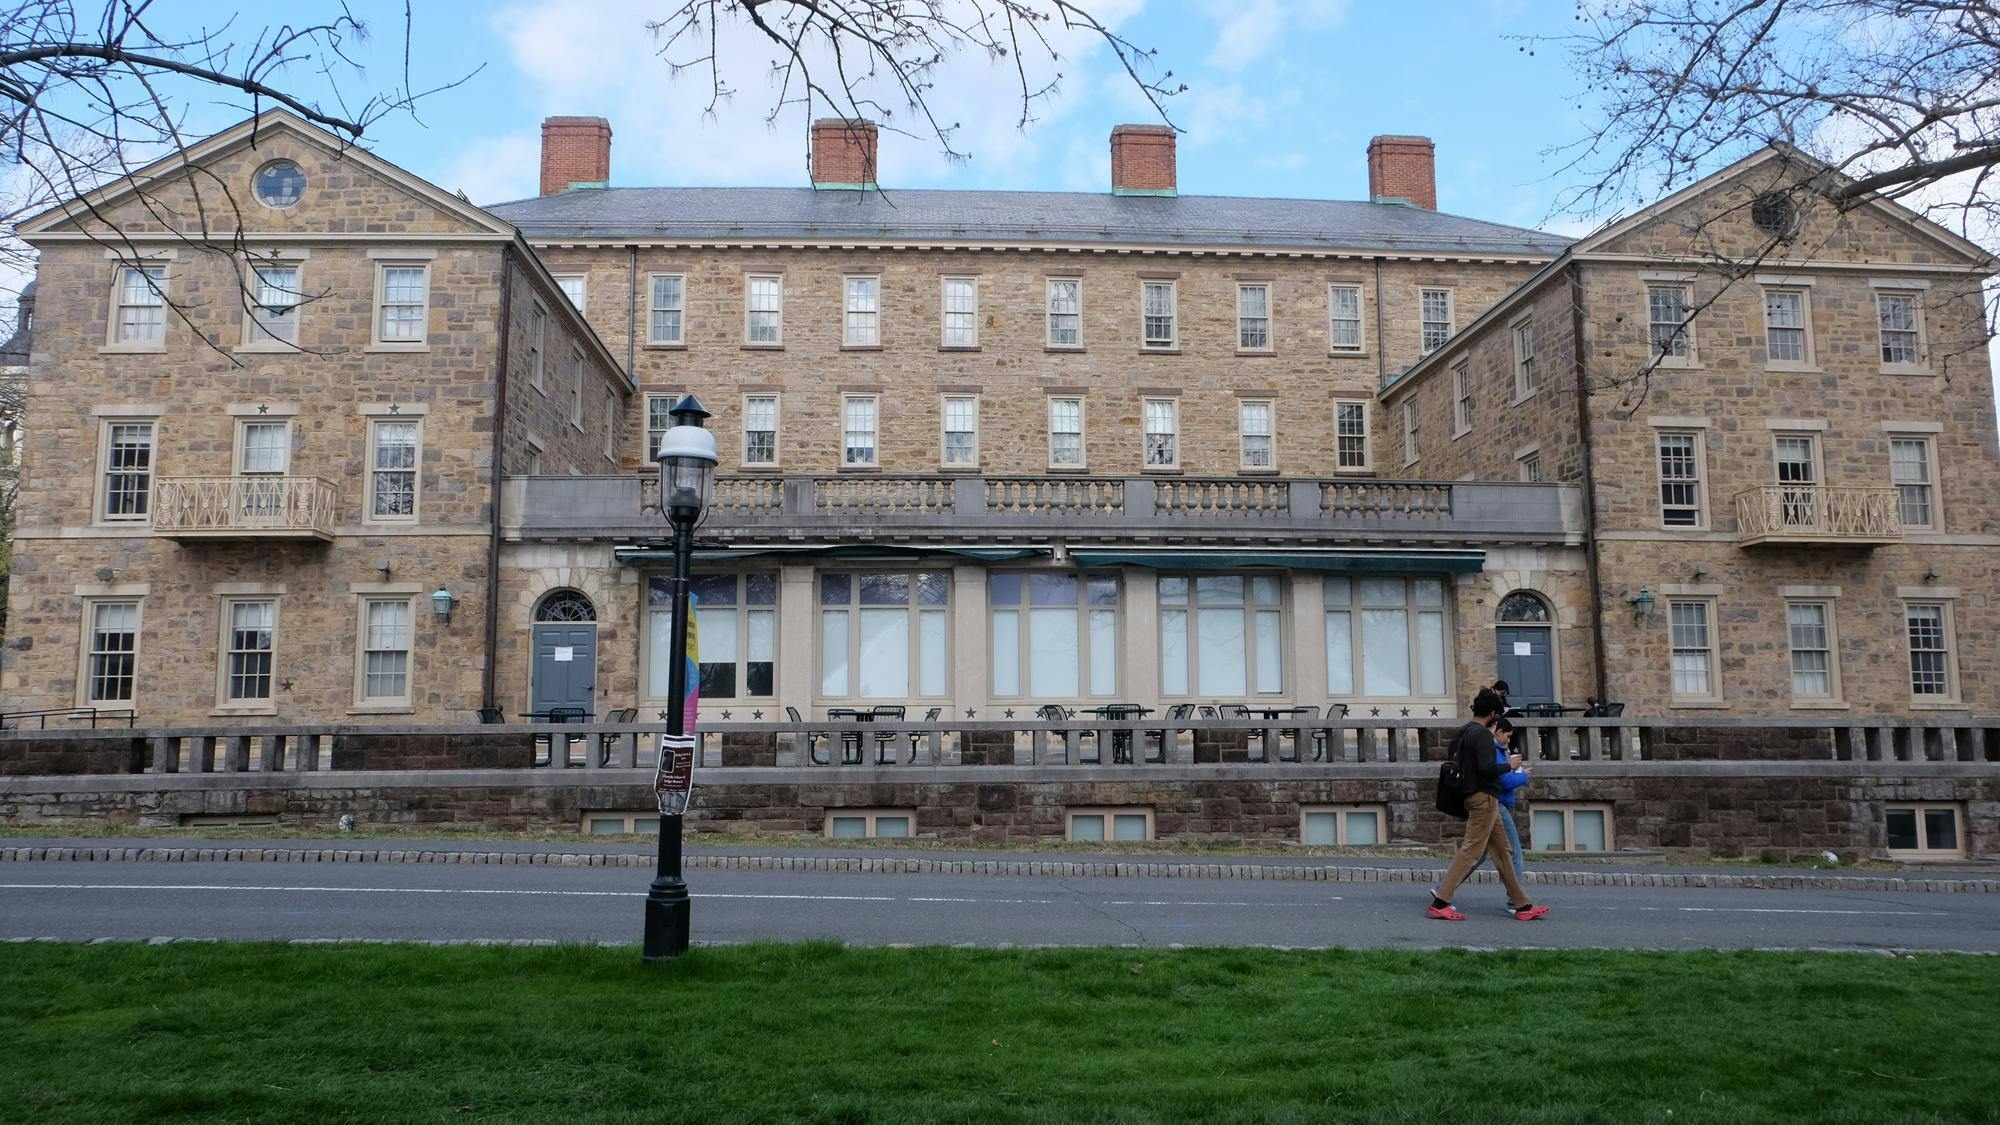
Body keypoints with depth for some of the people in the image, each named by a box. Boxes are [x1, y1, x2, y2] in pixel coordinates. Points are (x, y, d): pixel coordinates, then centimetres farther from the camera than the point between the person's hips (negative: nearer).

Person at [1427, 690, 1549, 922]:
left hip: (1474, 797, 10)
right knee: (1471, 851, -10)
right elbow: (1486, 767, -25)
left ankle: (1522, 905, 17)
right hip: (1485, 798, -10)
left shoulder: (1463, 732, 14)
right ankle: (1439, 903, -13)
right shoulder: (1483, 734, -14)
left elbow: (1454, 760, 21)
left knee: (1503, 851, 13)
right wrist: (1509, 765, -8)